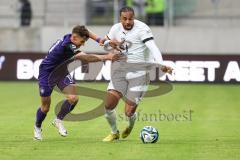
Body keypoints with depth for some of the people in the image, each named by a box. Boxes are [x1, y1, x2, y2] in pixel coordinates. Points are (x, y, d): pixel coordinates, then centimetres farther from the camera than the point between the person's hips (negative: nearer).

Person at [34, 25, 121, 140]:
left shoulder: (70, 37, -13)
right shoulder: (67, 46, -36)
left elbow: (86, 33, 7)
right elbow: (86, 58, -46)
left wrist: (99, 40, -10)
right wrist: (106, 57, -49)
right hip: (47, 73, -7)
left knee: (73, 98, -13)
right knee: (45, 107, 3)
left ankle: (58, 120, 10)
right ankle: (37, 127, 33)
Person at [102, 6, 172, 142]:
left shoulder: (142, 29, -15)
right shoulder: (116, 29, 3)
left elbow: (153, 48, -26)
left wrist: (161, 65, -42)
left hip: (138, 73, -5)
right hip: (120, 70, 5)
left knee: (129, 112, -5)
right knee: (109, 105, -7)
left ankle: (130, 125, 34)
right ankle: (114, 133, 21)